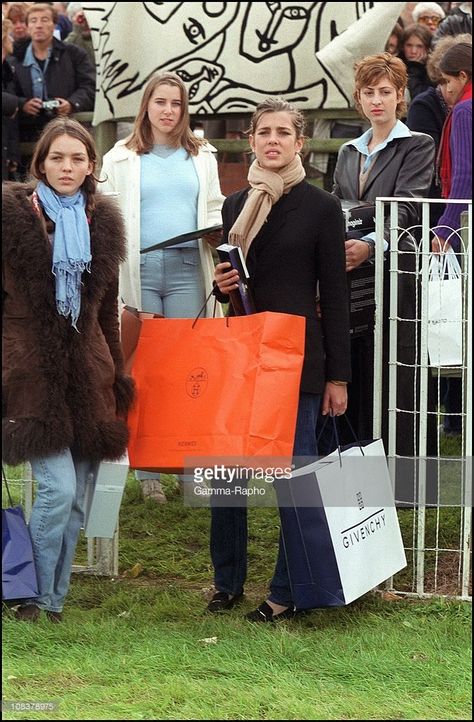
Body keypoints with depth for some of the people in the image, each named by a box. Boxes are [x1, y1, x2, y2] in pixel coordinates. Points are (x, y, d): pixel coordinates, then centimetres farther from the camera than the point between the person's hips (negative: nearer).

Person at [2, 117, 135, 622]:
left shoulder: (102, 222, 12)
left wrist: (116, 377, 18)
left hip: (87, 373, 5)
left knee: (76, 499, 5)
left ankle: (54, 600, 15)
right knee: (58, 488, -14)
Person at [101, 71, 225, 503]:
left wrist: (216, 231, -2)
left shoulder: (201, 156, 16)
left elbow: (214, 208, 20)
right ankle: (147, 470, 3)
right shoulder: (121, 158, 9)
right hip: (139, 268, -1)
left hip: (187, 268, 1)